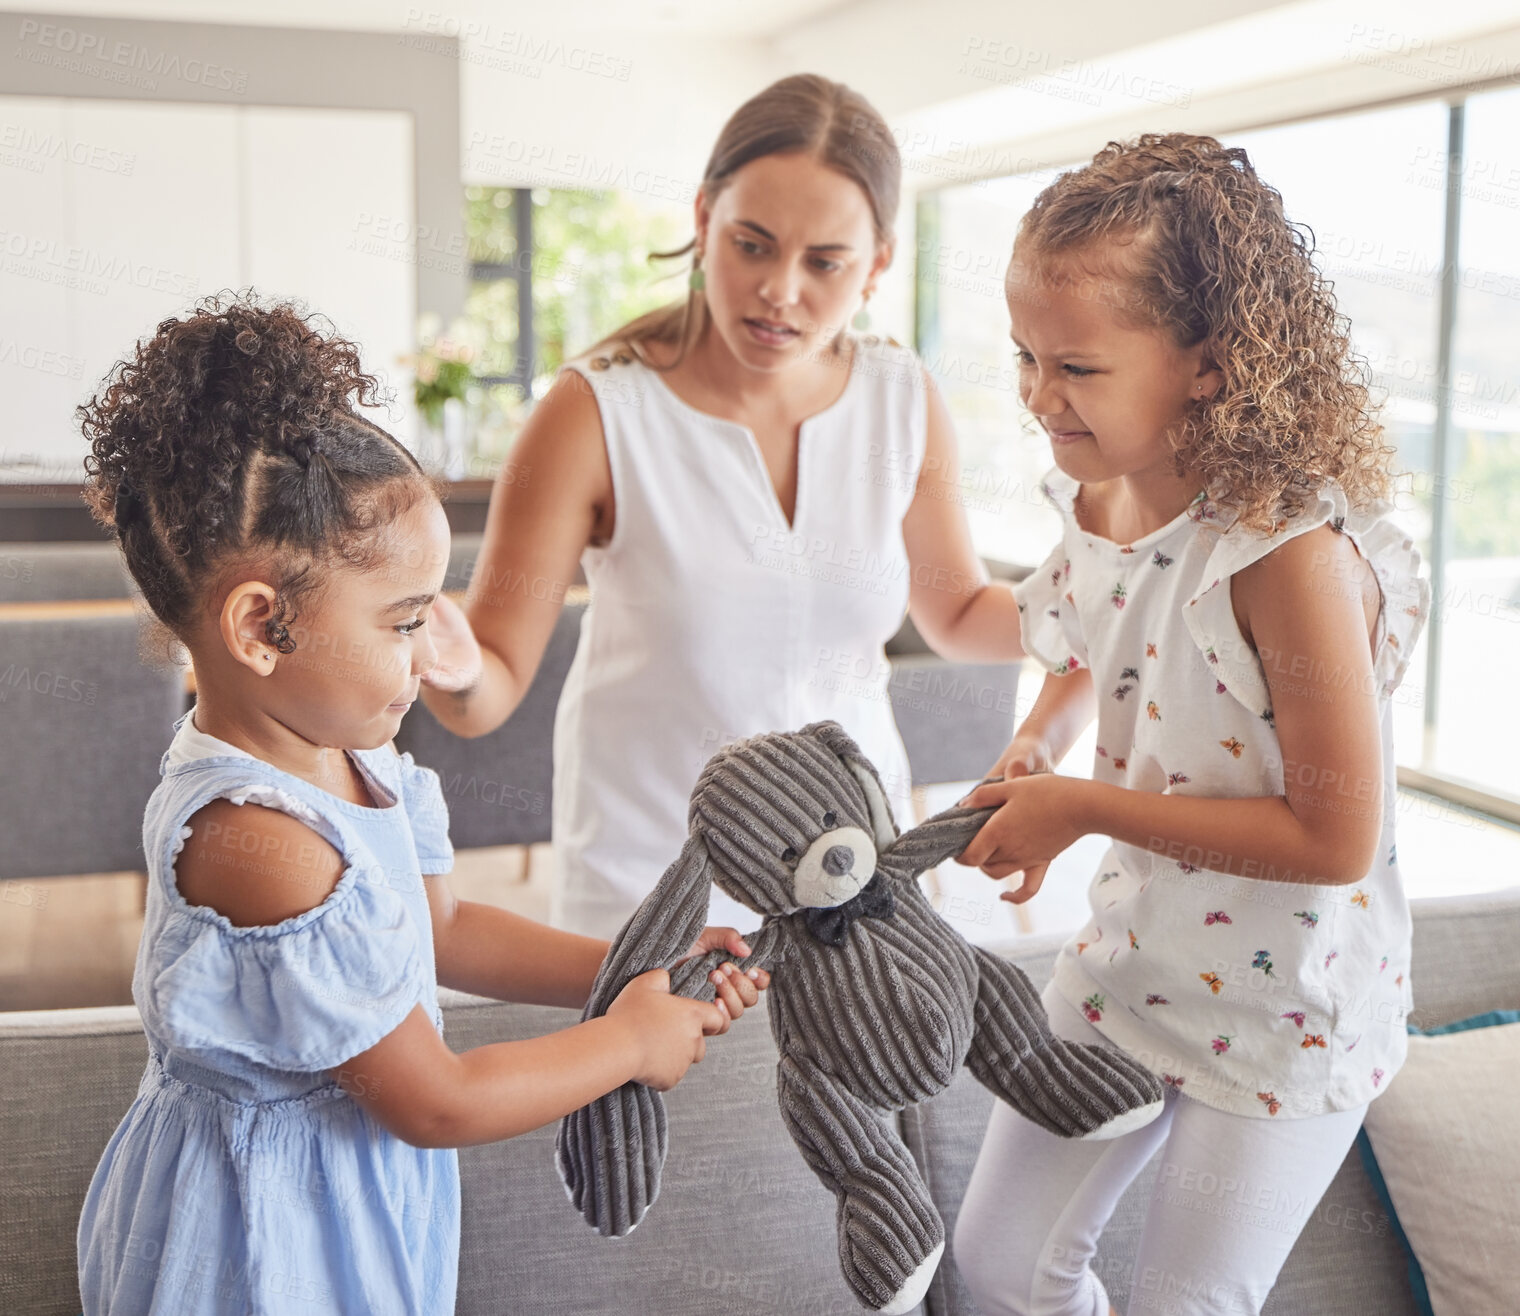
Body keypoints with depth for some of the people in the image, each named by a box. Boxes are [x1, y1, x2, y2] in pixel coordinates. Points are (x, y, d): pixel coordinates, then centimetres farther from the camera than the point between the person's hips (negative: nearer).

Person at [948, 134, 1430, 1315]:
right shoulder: (1096, 501, -5)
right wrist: (1033, 750, -4)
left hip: (1285, 1012, -7)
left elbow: (1335, 838, -26)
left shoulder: (1294, 553, -29)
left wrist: (1083, 808, -22)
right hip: (1129, 959, 7)